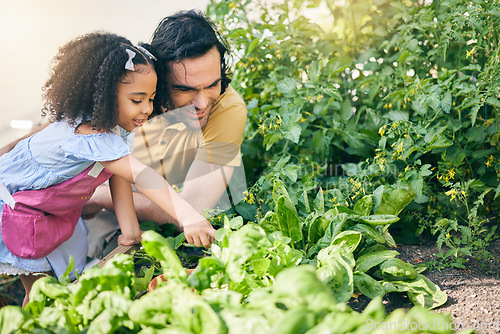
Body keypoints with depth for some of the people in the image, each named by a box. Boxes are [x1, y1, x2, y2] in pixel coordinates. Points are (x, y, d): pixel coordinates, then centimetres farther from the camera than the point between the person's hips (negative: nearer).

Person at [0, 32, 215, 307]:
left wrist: (130, 231, -19)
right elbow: (140, 175, -50)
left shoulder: (116, 126, -11)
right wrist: (188, 217, -56)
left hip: (59, 211, 8)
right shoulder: (86, 135, -39)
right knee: (40, 289, -2)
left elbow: (120, 180, -11)